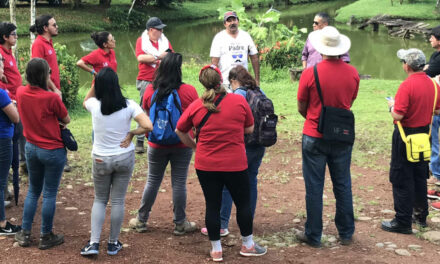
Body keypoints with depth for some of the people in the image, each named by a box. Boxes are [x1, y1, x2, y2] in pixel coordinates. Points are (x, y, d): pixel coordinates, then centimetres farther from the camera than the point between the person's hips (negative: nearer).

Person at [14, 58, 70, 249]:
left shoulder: (20, 93, -5)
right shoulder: (52, 98, -22)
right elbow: (66, 120, -7)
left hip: (31, 147, 6)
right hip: (53, 151, -6)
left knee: (33, 191, 19)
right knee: (49, 194, 6)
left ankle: (25, 234, 23)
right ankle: (46, 237, 16)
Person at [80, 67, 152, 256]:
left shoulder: (94, 105, -12)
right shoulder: (129, 105, -13)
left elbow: (85, 101, 14)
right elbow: (148, 126, -21)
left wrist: (96, 82, 7)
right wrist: (131, 133, -7)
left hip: (101, 160, 0)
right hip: (125, 158, 0)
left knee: (99, 200, 16)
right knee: (118, 201, 11)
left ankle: (94, 243, 9)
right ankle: (113, 244, 21)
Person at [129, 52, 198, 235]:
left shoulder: (150, 90, -8)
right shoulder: (189, 91, -13)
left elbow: (146, 112, 5)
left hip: (157, 145, 2)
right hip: (182, 145, -2)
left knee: (152, 181, 14)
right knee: (179, 183, 7)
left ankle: (141, 220, 24)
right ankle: (180, 224, 17)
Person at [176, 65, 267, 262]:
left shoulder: (195, 106, -4)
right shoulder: (239, 101, -7)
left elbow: (180, 131, 6)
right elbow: (249, 129, 3)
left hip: (206, 165, 1)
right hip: (235, 164, -1)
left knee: (212, 206, 11)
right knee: (243, 203, 16)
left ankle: (216, 250, 21)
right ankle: (247, 245, 29)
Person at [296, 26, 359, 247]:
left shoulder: (310, 73, -15)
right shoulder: (352, 73, -5)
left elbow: (301, 108, -4)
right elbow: (350, 102, 8)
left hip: (315, 138, -3)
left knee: (314, 187, 7)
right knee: (343, 185, 15)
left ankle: (313, 235, 16)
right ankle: (346, 233, 25)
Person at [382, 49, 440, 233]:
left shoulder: (407, 86, -22)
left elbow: (398, 116, -23)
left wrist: (392, 105, -4)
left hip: (406, 136, -7)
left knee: (402, 180, 1)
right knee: (420, 177, 19)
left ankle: (403, 222, 5)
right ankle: (421, 215, 30)